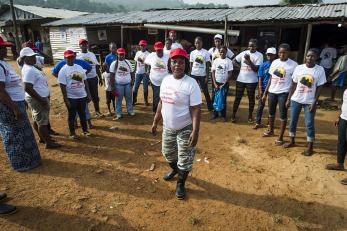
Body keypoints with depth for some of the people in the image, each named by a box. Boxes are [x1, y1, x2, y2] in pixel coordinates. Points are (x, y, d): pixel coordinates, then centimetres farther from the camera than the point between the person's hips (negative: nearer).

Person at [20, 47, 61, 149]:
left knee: (37, 120, 19)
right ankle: (48, 143, 4)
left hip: (40, 98, 11)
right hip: (37, 99, -11)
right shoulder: (29, 70, -23)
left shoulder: (31, 67, 10)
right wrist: (41, 99, -25)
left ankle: (42, 138, 33)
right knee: (42, 121, -4)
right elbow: (28, 88, -29)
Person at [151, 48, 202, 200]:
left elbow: (196, 109, -20)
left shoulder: (191, 83, -19)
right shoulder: (166, 80, 1)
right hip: (167, 127, 7)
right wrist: (155, 122, 13)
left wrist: (195, 132, -24)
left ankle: (180, 183, 31)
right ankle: (175, 169, 55)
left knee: (185, 159, 6)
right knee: (168, 153, 24)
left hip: (185, 129, -6)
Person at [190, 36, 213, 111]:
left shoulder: (206, 52, -3)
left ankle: (210, 106, 17)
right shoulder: (192, 53, 3)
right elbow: (191, 65, 6)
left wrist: (207, 76, -8)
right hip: (194, 74, 2)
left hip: (202, 75, -2)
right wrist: (190, 75, 0)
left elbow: (207, 65, -3)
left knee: (205, 91, 5)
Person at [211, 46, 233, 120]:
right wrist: (215, 83, -7)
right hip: (216, 83, 2)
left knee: (223, 99, 2)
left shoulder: (229, 61, -4)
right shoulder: (216, 60, 2)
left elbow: (230, 74, -5)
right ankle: (215, 113, 19)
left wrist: (224, 84, -11)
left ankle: (224, 115, 15)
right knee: (214, 98, 4)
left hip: (225, 83, -2)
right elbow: (213, 72, 3)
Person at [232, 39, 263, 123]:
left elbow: (256, 69, -12)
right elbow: (234, 61, 11)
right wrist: (240, 66, -2)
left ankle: (250, 116, 21)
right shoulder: (244, 53, 5)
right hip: (240, 80, 3)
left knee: (251, 98, 8)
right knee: (238, 97, 8)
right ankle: (233, 115, 19)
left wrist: (249, 60, -20)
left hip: (252, 81, -2)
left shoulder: (259, 55, -5)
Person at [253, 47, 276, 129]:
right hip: (263, 88, 1)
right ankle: (258, 123, 15)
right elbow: (260, 78, -2)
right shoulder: (263, 65, -2)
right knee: (260, 105, 5)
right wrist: (260, 90, -7)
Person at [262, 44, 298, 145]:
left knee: (283, 115, 3)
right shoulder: (275, 62, 5)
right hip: (272, 92, 5)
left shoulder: (293, 65, -9)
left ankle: (280, 137, 13)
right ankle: (270, 130, 38)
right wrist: (265, 92, 8)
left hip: (284, 93, -5)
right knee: (271, 112, 18)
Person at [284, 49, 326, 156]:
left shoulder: (320, 70, -7)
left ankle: (310, 147, 16)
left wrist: (314, 103, -11)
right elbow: (293, 84, 5)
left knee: (309, 124, 2)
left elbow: (319, 88, -5)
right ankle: (292, 141, 31)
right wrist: (288, 99, 4)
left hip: (309, 102, -3)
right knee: (293, 121, 12)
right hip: (296, 99, 3)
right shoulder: (298, 68, -2)